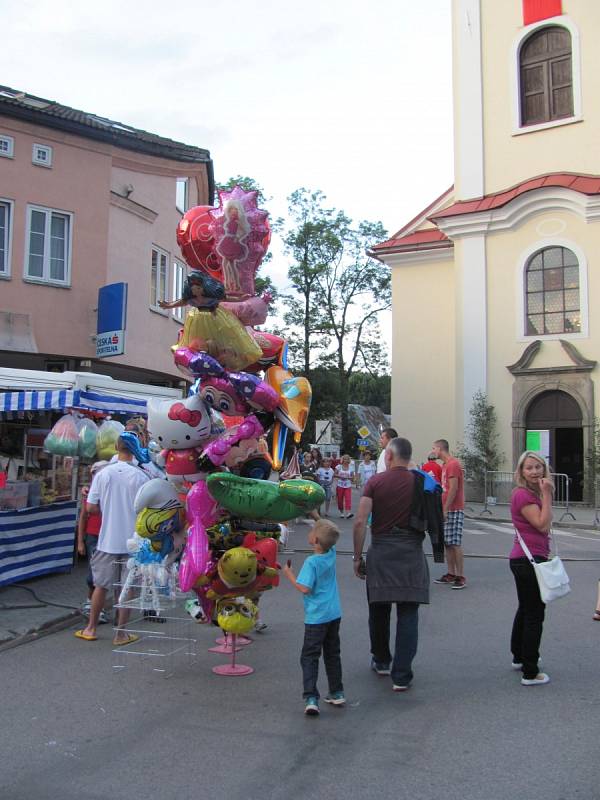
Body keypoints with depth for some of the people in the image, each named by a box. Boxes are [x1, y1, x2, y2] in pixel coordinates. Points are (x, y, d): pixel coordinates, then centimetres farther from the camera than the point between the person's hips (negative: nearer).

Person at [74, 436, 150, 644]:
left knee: (101, 585, 15)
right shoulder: (141, 477, -11)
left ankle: (90, 629, 26)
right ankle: (121, 633, 13)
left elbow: (90, 507, -1)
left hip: (107, 540, 2)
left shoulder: (102, 474, -4)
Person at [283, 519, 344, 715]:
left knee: (309, 657, 1)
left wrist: (289, 574, -12)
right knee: (332, 654, 19)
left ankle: (311, 698, -6)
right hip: (334, 614, 7)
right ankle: (337, 693, 26)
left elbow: (305, 588, -24)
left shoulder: (311, 562, -21)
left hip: (316, 617, -6)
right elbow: (327, 531, 16)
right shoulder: (331, 554, -2)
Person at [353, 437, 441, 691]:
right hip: (411, 553, 1)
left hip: (381, 551, 0)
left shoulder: (375, 482, -4)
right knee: (408, 614, 4)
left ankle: (381, 661, 34)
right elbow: (435, 520, 4)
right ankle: (401, 675, 3)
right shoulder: (422, 483, 1)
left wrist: (357, 556, -1)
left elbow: (360, 522, -8)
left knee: (379, 609, 17)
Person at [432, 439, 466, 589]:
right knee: (447, 544, 10)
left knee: (455, 544, -9)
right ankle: (450, 574, 16)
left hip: (453, 510, -10)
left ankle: (461, 577, -6)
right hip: (446, 510, 10)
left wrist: (445, 509, -19)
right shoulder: (445, 465, 19)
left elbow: (453, 488, -19)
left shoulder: (453, 464, -13)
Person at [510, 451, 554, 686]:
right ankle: (530, 673, 2)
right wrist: (546, 495, -19)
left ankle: (518, 657, 39)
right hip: (529, 560, -11)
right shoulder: (523, 494, -17)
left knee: (526, 609, 23)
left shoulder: (534, 493, 13)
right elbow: (542, 524, -22)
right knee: (534, 615, -4)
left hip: (525, 559, 11)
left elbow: (544, 526, 11)